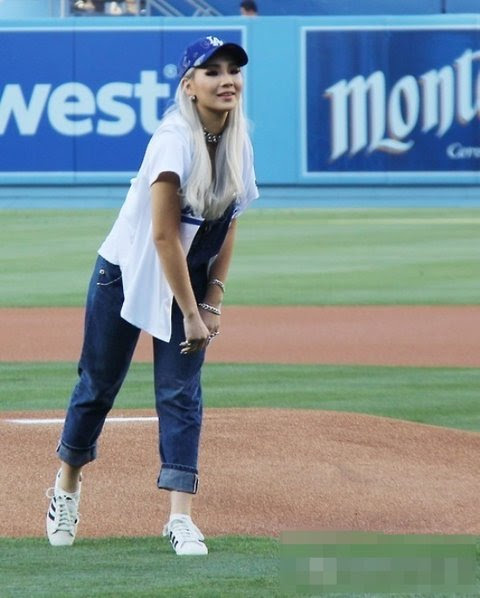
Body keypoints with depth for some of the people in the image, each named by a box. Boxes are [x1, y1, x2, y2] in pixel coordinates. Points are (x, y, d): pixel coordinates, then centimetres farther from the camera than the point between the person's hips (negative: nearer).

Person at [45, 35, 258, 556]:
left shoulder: (237, 141, -5)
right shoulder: (175, 139, -26)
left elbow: (228, 225, 3)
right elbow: (164, 234, -26)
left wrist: (211, 302, -3)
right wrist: (191, 314, -23)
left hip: (188, 278, 5)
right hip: (126, 273, -5)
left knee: (181, 394, -3)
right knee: (99, 382, 8)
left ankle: (180, 517, -6)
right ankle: (66, 487, 30)